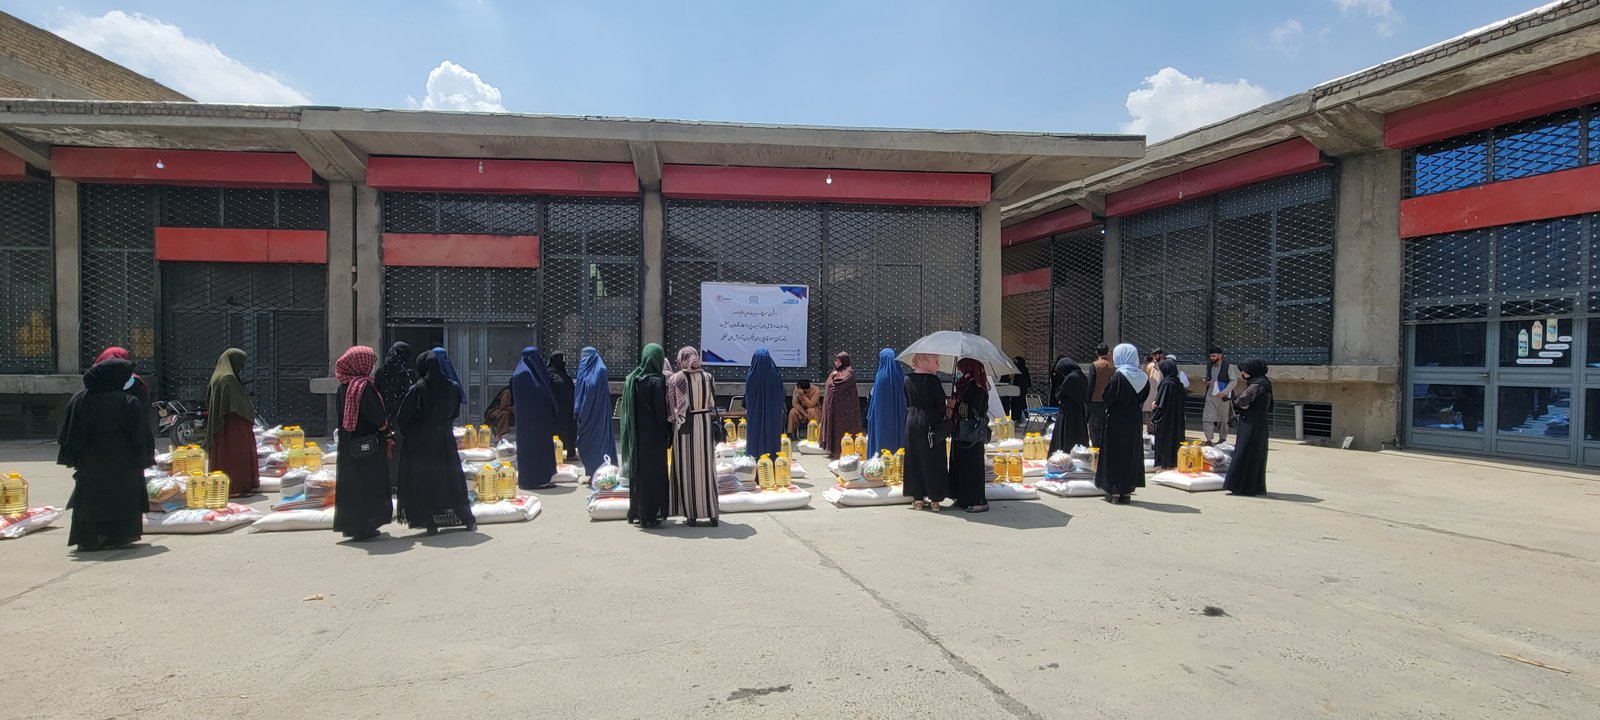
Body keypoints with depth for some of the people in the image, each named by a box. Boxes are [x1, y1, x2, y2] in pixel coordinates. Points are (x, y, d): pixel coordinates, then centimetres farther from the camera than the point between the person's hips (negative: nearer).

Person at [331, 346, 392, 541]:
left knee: (350, 484, 15)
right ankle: (363, 527, 5)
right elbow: (377, 416, -20)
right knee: (367, 483, 1)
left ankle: (349, 525, 24)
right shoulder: (364, 386, -18)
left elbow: (343, 417, 12)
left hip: (348, 444, 8)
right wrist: (385, 425, 1)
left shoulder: (343, 386, 7)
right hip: (367, 444, -8)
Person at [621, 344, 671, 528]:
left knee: (637, 472, 16)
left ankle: (635, 512, 24)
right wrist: (669, 434, -4)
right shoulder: (657, 381, -16)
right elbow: (662, 411, -15)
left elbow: (627, 409, 8)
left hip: (636, 435, 6)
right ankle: (649, 516, 4)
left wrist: (632, 433, 15)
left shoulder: (631, 379, 3)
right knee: (652, 473, 1)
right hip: (653, 436, -6)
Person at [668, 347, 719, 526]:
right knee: (706, 466, 9)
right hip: (705, 424, 3)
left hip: (684, 426, -3)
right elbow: (713, 404, 7)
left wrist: (675, 419, 7)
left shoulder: (675, 379, -7)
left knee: (687, 468, 5)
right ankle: (712, 513, 12)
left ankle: (691, 514, 7)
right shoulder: (707, 377, 2)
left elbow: (671, 408, -7)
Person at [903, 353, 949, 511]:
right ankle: (935, 499, 6)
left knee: (915, 460, 10)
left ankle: (918, 498, 12)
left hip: (912, 423, 5)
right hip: (931, 424, -4)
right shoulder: (932, 380, -12)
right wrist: (942, 422, 7)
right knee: (933, 461, 4)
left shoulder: (908, 379, 2)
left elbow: (907, 403, 9)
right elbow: (941, 404, -8)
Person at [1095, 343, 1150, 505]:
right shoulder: (1143, 377, 2)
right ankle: (1127, 492, 14)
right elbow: (1143, 399, 10)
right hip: (1135, 421, 5)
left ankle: (1115, 492, 4)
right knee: (1132, 453, 12)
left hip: (1116, 420, -5)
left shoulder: (1118, 376, -15)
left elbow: (1107, 398, -15)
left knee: (1114, 453, 3)